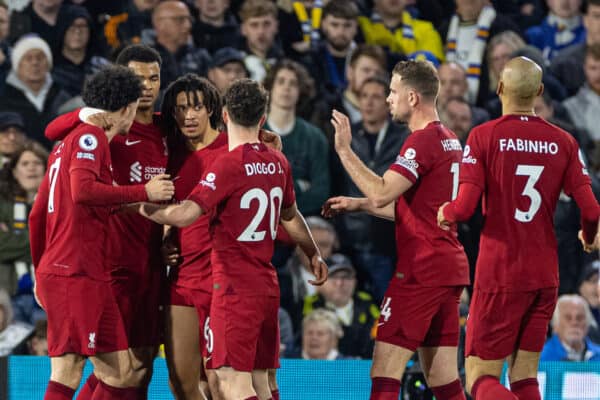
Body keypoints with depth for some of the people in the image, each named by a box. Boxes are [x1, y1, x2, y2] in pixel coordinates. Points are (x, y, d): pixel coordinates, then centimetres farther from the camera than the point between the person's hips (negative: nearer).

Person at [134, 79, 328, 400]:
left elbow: (185, 215, -22)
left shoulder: (228, 165, -14)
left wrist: (142, 207, -4)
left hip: (234, 289, -8)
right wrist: (314, 254, 44)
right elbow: (290, 216, 28)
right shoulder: (277, 163, 10)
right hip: (268, 286, 8)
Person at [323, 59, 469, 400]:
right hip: (451, 267, 9)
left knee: (385, 372, -9)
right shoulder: (450, 140, 17)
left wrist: (345, 150, -15)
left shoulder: (423, 141, -13)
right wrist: (358, 204, 22)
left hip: (421, 268, -9)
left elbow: (382, 194, -23)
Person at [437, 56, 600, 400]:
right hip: (546, 276, 4)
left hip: (499, 275, -4)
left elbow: (465, 207, -15)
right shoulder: (563, 141, 2)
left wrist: (444, 214, 8)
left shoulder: (483, 136, -7)